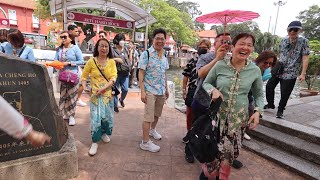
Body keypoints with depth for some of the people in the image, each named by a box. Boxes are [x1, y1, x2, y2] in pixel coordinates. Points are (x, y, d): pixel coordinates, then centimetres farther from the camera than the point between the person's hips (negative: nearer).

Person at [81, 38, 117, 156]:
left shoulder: (112, 62, 1)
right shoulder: (91, 61, -1)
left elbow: (114, 77, -9)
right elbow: (84, 76, 6)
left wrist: (104, 88, -22)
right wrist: (84, 86, -12)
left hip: (108, 94, 2)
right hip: (95, 94, -2)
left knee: (107, 116, 11)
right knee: (96, 118, -5)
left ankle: (104, 133, 39)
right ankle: (95, 142, 9)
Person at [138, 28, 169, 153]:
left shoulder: (164, 55, 10)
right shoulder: (146, 54, -10)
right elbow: (141, 74, -13)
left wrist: (166, 89, 16)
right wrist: (142, 91, -19)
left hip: (161, 91, 7)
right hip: (150, 91, -6)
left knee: (157, 114, 20)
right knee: (149, 116, -2)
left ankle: (152, 130, 45)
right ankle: (145, 142, 11)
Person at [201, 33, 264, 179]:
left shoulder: (255, 70, -3)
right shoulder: (219, 65, -8)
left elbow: (259, 94, 10)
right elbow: (206, 83, 5)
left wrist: (258, 111, -5)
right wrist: (213, 90, -16)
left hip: (239, 117, 2)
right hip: (217, 114, -1)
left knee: (230, 151, 10)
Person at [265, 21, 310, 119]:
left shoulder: (304, 41, -6)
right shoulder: (284, 40, 7)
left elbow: (305, 58, -9)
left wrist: (303, 74, -15)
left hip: (290, 73, -4)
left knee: (285, 94, -1)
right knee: (269, 86, 6)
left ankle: (280, 111, 18)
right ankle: (270, 104, 27)